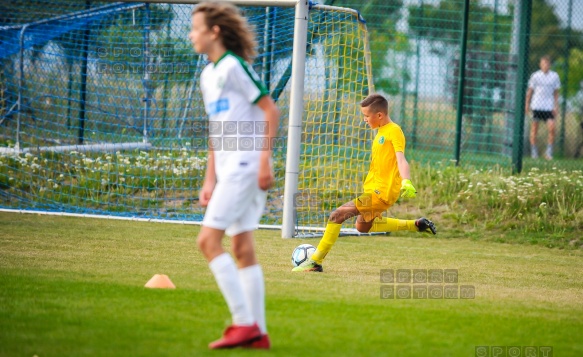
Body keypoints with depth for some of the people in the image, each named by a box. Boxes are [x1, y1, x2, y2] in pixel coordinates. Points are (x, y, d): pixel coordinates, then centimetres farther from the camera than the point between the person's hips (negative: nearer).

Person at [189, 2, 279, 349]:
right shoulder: (208, 74, 18)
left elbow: (271, 110, -13)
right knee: (243, 249, 7)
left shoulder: (234, 66, -10)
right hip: (229, 167, 9)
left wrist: (265, 160, -18)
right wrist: (210, 180, 19)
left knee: (209, 240, -12)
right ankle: (258, 332, 9)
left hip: (245, 163, -9)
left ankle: (245, 323, -11)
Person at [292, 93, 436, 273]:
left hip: (382, 192, -11)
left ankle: (316, 261, -14)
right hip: (374, 189, 11)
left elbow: (401, 159, -29)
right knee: (363, 226, 30)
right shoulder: (381, 131, 14)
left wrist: (406, 182, -44)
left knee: (337, 215, -18)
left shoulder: (394, 131, -15)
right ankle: (416, 225, 31)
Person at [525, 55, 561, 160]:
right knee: (534, 128, 2)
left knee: (552, 128, -11)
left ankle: (549, 151, -3)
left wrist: (556, 107, 5)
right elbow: (530, 91, 7)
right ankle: (533, 151, 12)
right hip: (537, 106, -1)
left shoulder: (554, 76, 5)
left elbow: (556, 92, 11)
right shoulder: (535, 76, 0)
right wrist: (527, 105, 5)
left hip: (549, 107, 1)